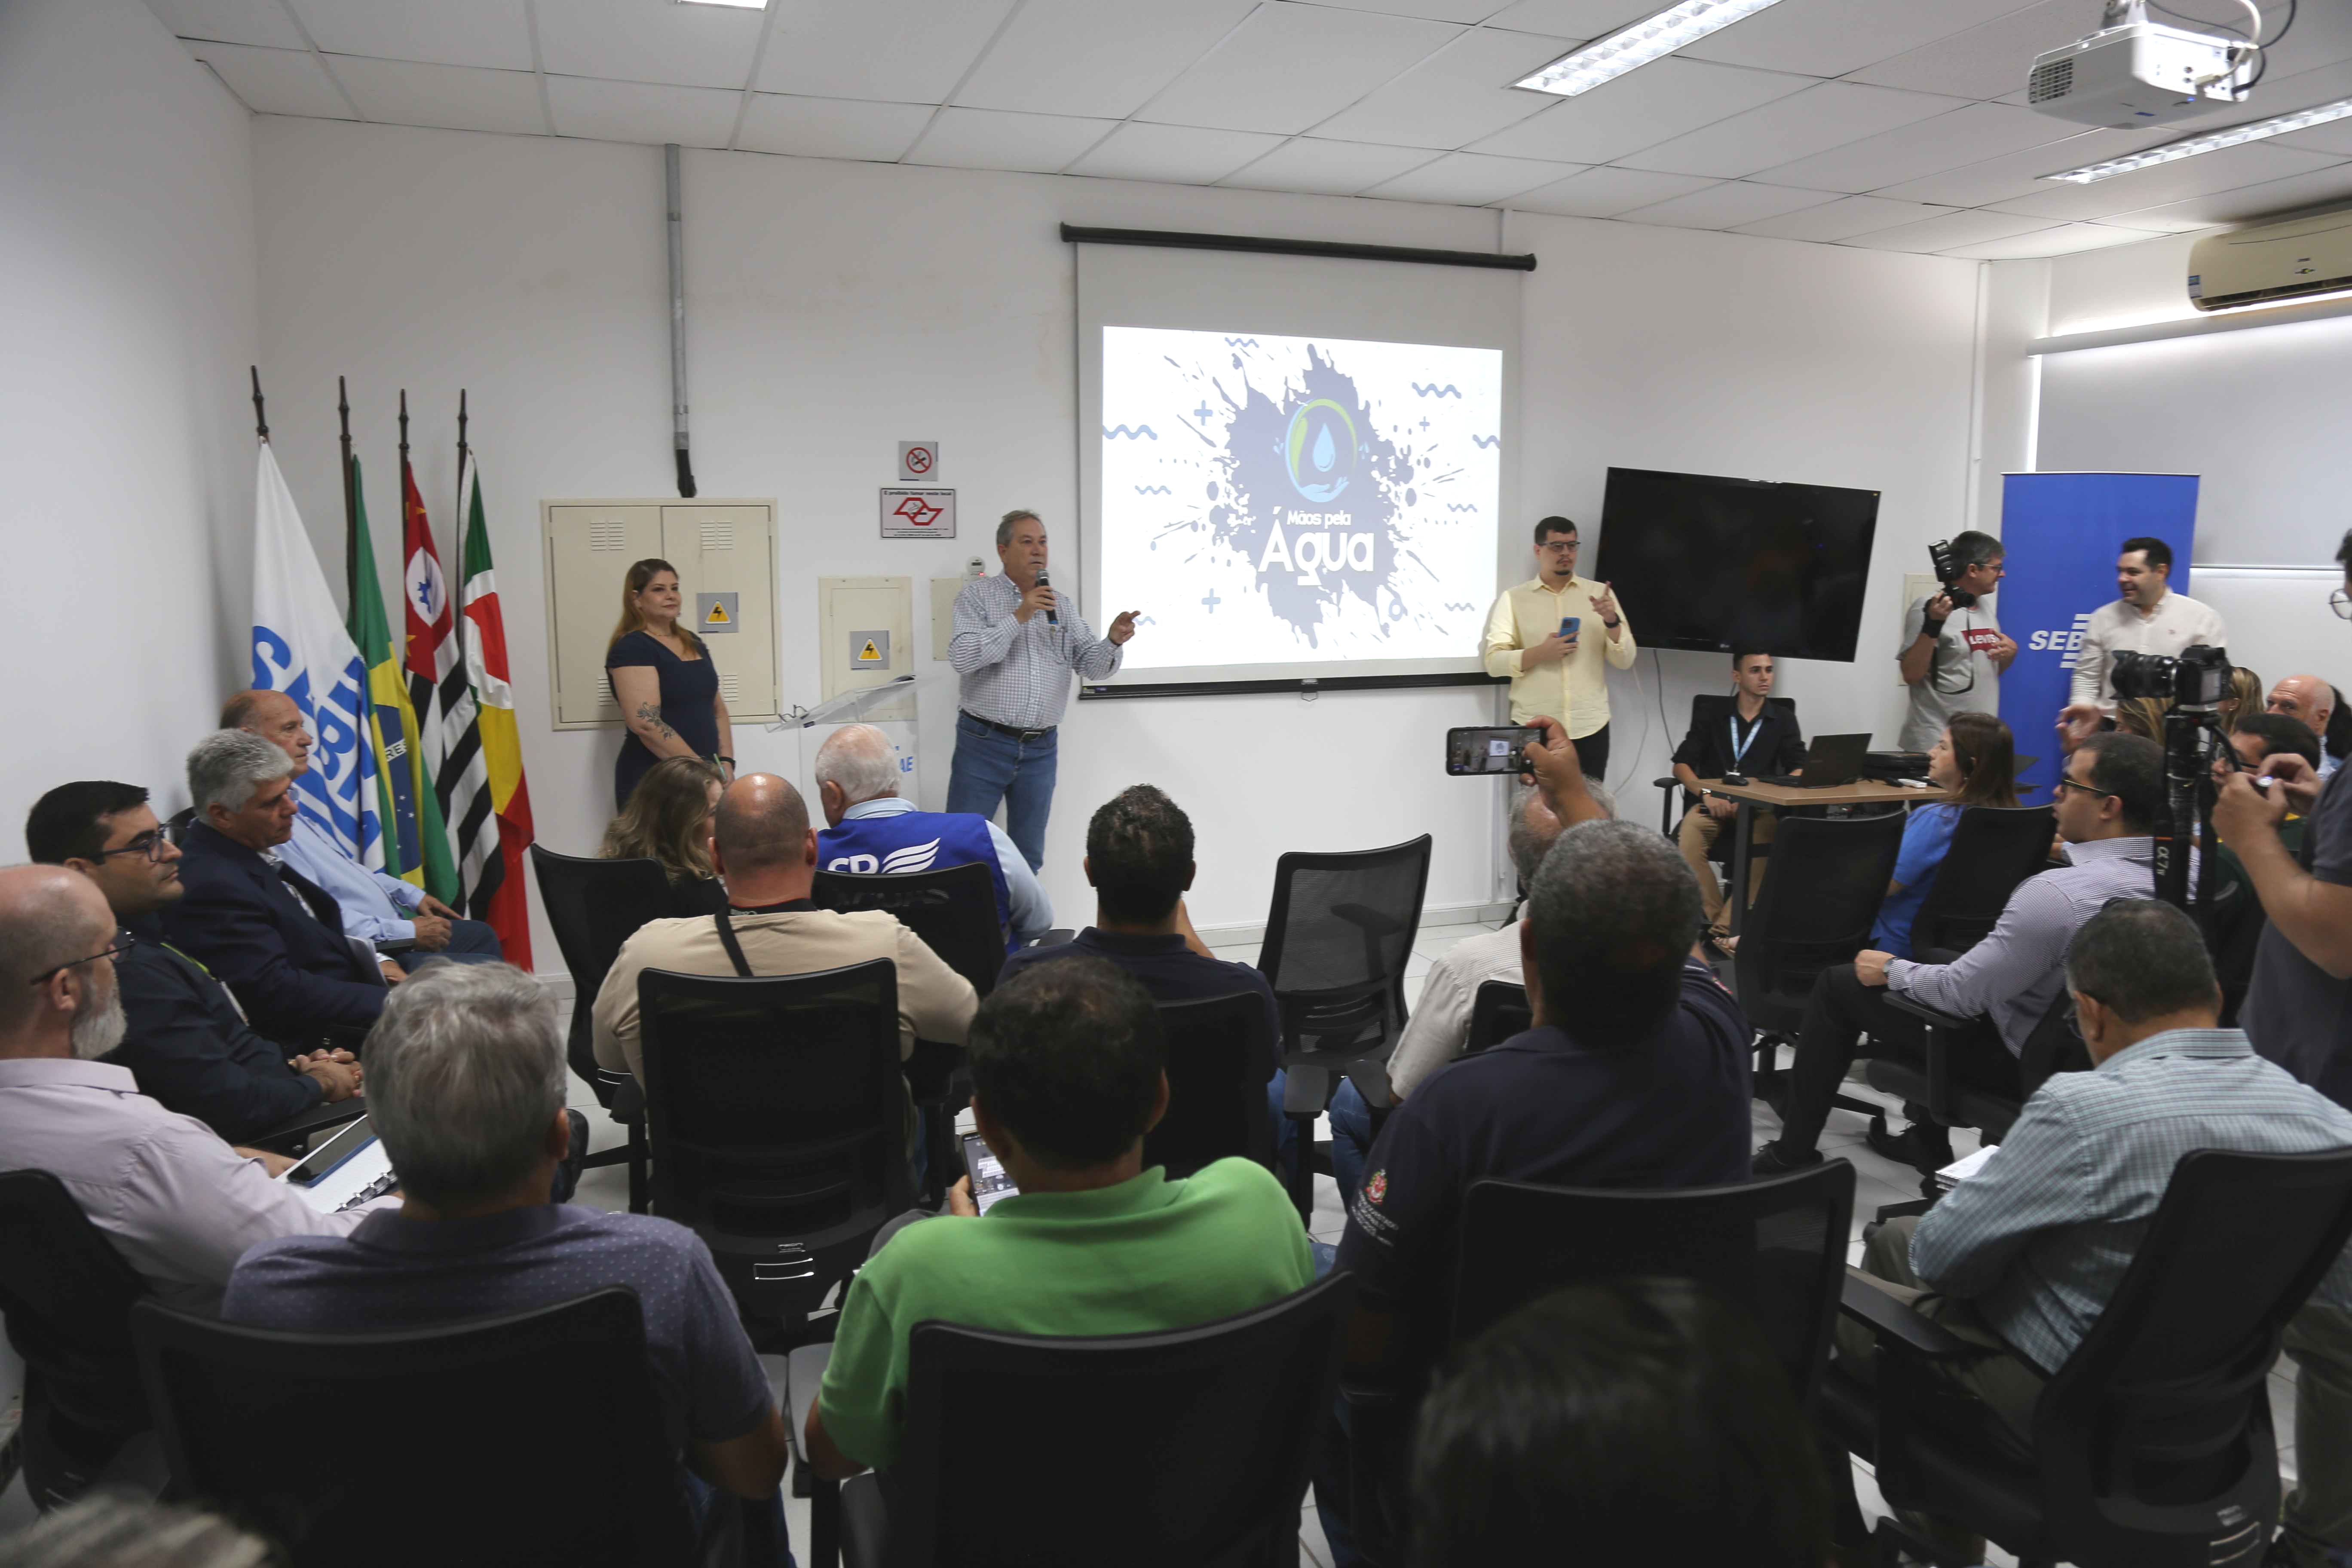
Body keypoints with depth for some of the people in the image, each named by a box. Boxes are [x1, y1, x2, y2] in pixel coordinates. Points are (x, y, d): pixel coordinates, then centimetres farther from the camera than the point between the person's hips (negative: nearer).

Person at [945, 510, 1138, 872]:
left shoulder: (1063, 603, 10)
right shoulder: (977, 594, -2)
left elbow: (1093, 667, 7)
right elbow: (962, 657, -16)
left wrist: (1113, 641, -15)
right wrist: (1018, 618, -20)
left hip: (1041, 749, 4)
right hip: (984, 744, -4)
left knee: (1028, 857, 12)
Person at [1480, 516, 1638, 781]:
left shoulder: (1600, 593, 8)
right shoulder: (1513, 598, 3)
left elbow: (1625, 660, 4)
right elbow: (1494, 662, -4)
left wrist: (1611, 621, -13)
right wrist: (1540, 653, -18)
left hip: (1590, 727, 2)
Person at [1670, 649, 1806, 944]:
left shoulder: (1784, 719, 16)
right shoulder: (1712, 714, 14)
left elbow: (1798, 770, 6)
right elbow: (1681, 764, 6)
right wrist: (1706, 794, -14)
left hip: (1760, 807, 0)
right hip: (1713, 801, 0)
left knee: (1767, 841, -36)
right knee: (1687, 839, -34)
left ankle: (1725, 927, -35)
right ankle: (1717, 920, -29)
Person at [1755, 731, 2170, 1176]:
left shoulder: (2058, 892, -34)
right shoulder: (2185, 868, -11)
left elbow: (1961, 993, -23)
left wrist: (1892, 970, -7)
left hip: (2021, 1058, -8)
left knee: (1839, 984, 6)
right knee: (1941, 959, 31)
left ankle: (1793, 1153, 19)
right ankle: (1928, 1140, 40)